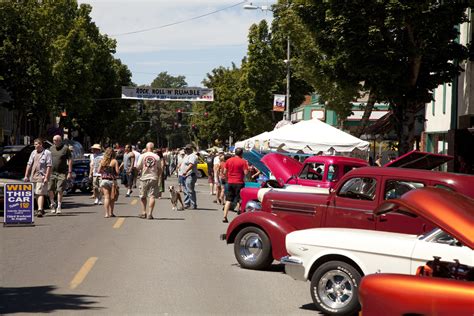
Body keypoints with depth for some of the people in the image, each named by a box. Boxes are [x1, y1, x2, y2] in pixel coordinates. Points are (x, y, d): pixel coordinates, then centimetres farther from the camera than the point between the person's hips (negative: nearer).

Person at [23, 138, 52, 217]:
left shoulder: (47, 153, -6)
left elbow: (49, 166, -10)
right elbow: (29, 164, 17)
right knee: (36, 194, 12)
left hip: (41, 176, -7)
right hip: (33, 176, 7)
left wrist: (46, 177, -17)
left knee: (40, 193, -13)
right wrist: (26, 176, 12)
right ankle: (41, 209, 24)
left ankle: (40, 210, -18)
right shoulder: (33, 153, 14)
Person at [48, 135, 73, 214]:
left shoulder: (65, 148, -2)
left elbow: (70, 160, -3)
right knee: (50, 189, 0)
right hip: (51, 172, 4)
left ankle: (59, 206, 4)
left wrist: (70, 172, -8)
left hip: (62, 173, -4)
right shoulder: (51, 148, 12)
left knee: (60, 190, -5)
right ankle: (53, 204, 18)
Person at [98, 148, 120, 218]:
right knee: (112, 197, 11)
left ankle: (107, 213, -5)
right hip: (112, 180, -2)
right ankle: (111, 213, 15)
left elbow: (99, 171, 4)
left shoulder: (102, 161, 1)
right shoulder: (114, 161, -8)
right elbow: (117, 172, -11)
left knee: (106, 197, 2)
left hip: (104, 180, 2)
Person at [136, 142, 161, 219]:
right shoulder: (156, 157, 1)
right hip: (153, 178, 0)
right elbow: (160, 169, 5)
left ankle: (143, 213, 16)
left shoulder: (142, 156, -3)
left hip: (144, 178, 0)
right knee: (152, 196, -1)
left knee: (143, 196, 14)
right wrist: (158, 177, 19)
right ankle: (150, 214, -7)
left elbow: (138, 167, -5)